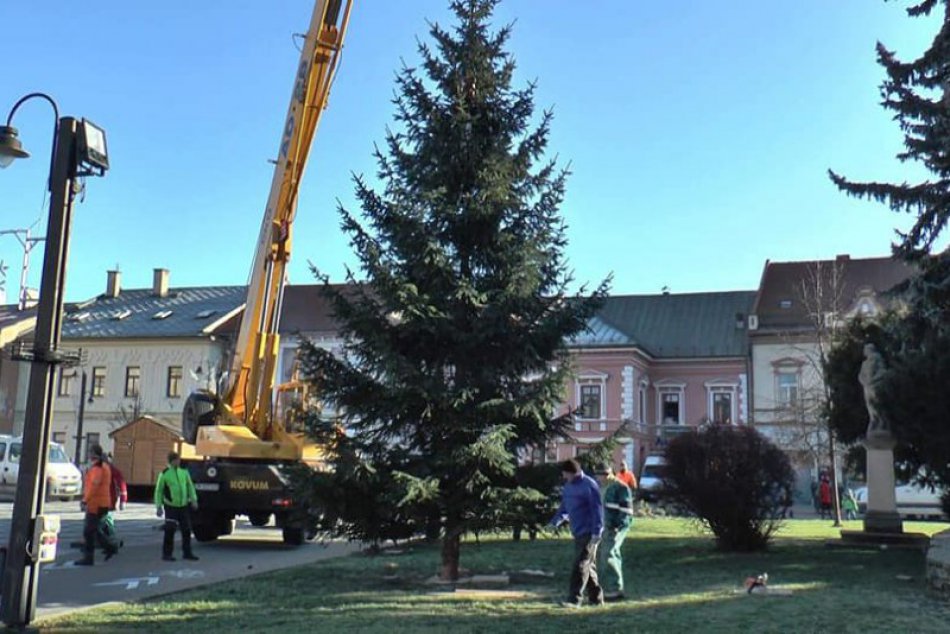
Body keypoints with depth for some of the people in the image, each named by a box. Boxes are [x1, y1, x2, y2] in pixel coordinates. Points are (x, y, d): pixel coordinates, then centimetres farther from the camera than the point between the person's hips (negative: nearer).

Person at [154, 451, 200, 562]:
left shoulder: (184, 472, 6)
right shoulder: (164, 474, -6)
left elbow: (190, 486, 12)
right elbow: (158, 491, -2)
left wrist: (194, 500, 3)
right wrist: (158, 507, -5)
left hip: (184, 506, 4)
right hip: (171, 507, -4)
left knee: (187, 529, 7)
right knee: (170, 530, -7)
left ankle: (187, 553, 19)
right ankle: (167, 553, 6)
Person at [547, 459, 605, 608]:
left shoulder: (589, 485, -14)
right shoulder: (568, 486, 12)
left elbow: (597, 509, -16)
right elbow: (564, 506, 21)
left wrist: (596, 531, -20)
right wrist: (554, 522, 8)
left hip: (589, 533, -8)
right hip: (578, 533, 8)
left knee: (580, 566, -10)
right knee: (588, 566, 13)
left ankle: (574, 599, -10)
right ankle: (596, 598, 21)